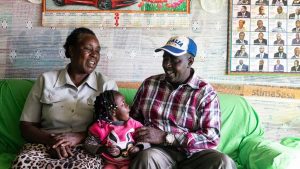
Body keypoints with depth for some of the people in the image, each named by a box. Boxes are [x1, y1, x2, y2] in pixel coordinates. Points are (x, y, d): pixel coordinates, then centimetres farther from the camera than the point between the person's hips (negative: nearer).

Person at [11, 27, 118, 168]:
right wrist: (50, 140, -14)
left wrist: (78, 137, -16)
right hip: (45, 145, 0)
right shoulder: (46, 80, 9)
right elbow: (26, 126, 8)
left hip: (87, 149, 0)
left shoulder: (107, 85, 7)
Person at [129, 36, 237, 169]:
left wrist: (164, 137, -18)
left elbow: (211, 138, -11)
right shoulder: (149, 83, 8)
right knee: (146, 157, -35)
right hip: (160, 151, 0)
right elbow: (134, 118, 17)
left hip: (192, 154, 0)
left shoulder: (205, 92, -3)